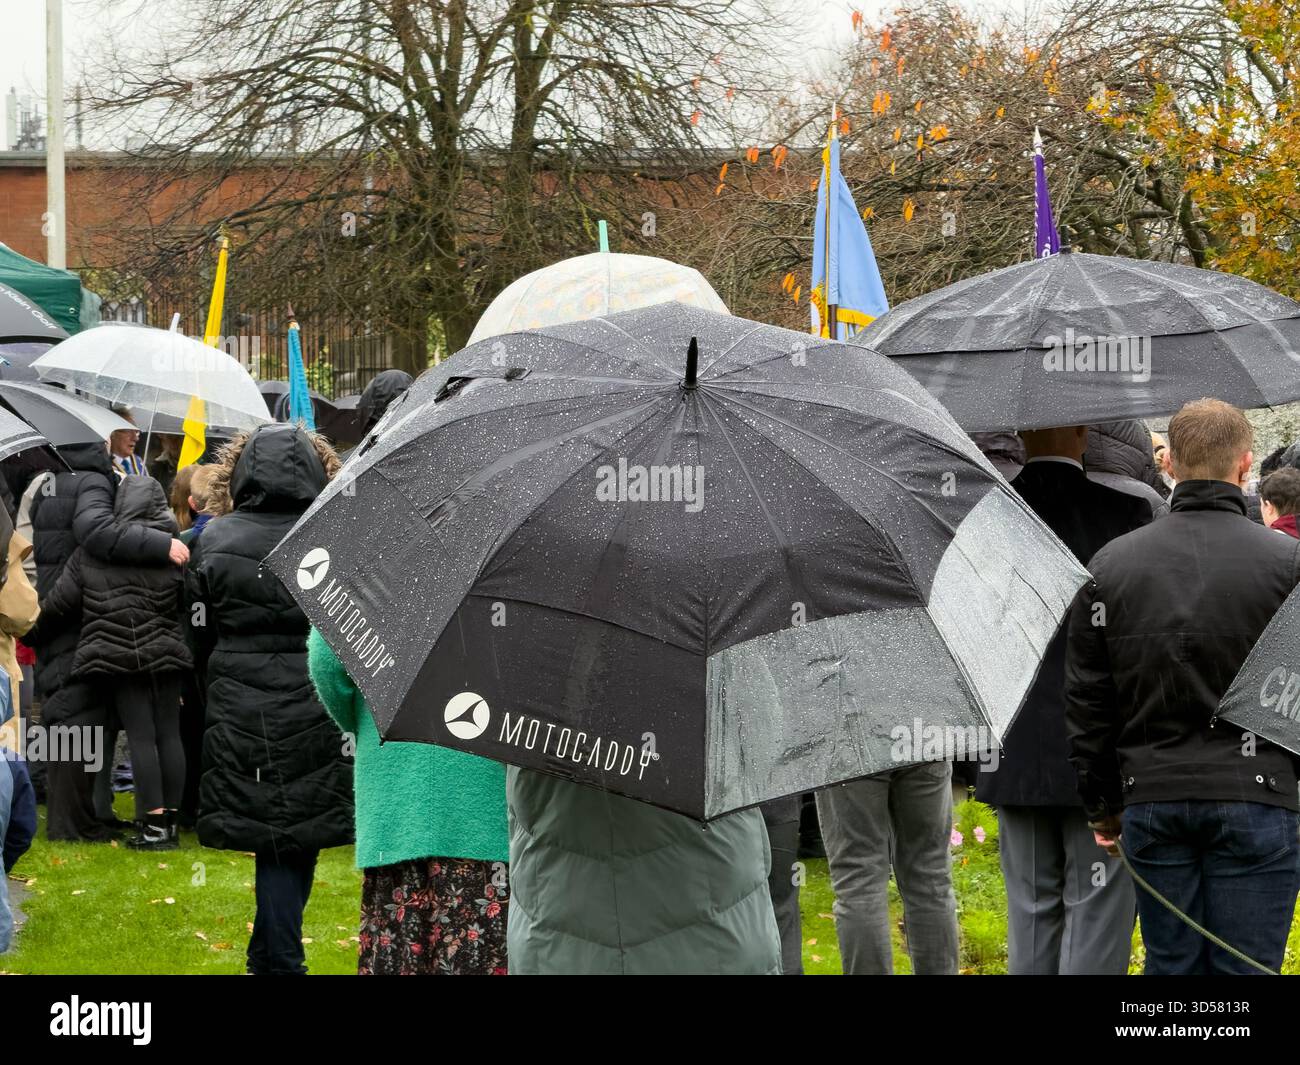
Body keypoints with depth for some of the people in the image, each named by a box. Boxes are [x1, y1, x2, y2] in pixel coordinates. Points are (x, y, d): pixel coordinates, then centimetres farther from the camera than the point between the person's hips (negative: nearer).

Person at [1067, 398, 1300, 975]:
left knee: (1170, 964, 10)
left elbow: (1086, 706, 8)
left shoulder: (1110, 564, 5)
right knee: (1243, 969, 0)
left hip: (1152, 801, 3)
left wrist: (1102, 807, 16)